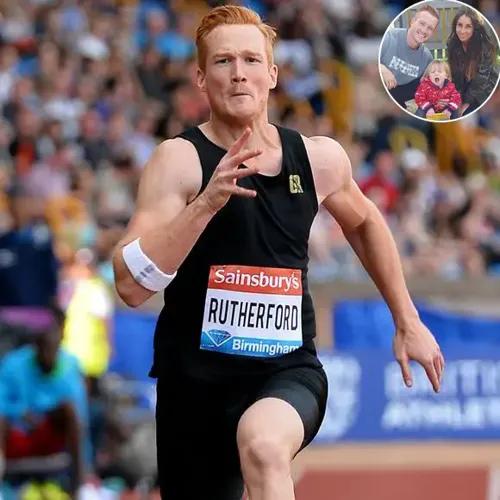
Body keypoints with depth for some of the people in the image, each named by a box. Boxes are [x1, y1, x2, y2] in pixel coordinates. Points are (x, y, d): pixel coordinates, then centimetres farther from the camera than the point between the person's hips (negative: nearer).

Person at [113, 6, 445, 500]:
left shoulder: (319, 158, 3)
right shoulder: (180, 159, -9)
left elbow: (364, 222, 26)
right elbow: (131, 285, -20)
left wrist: (407, 321, 27)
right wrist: (206, 202, -30)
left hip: (288, 372, 1)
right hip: (197, 378, 0)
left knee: (263, 443, -34)